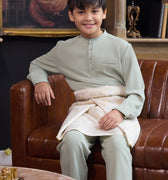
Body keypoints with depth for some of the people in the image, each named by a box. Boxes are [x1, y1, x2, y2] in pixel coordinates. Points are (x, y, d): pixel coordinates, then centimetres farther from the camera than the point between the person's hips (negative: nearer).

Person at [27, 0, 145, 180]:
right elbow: (36, 65, 34)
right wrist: (40, 81, 9)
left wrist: (120, 112, -17)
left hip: (117, 109, -1)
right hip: (83, 109, 2)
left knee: (117, 142, -35)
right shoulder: (64, 49, 17)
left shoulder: (121, 47, 8)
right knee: (72, 139, -32)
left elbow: (137, 94, 4)